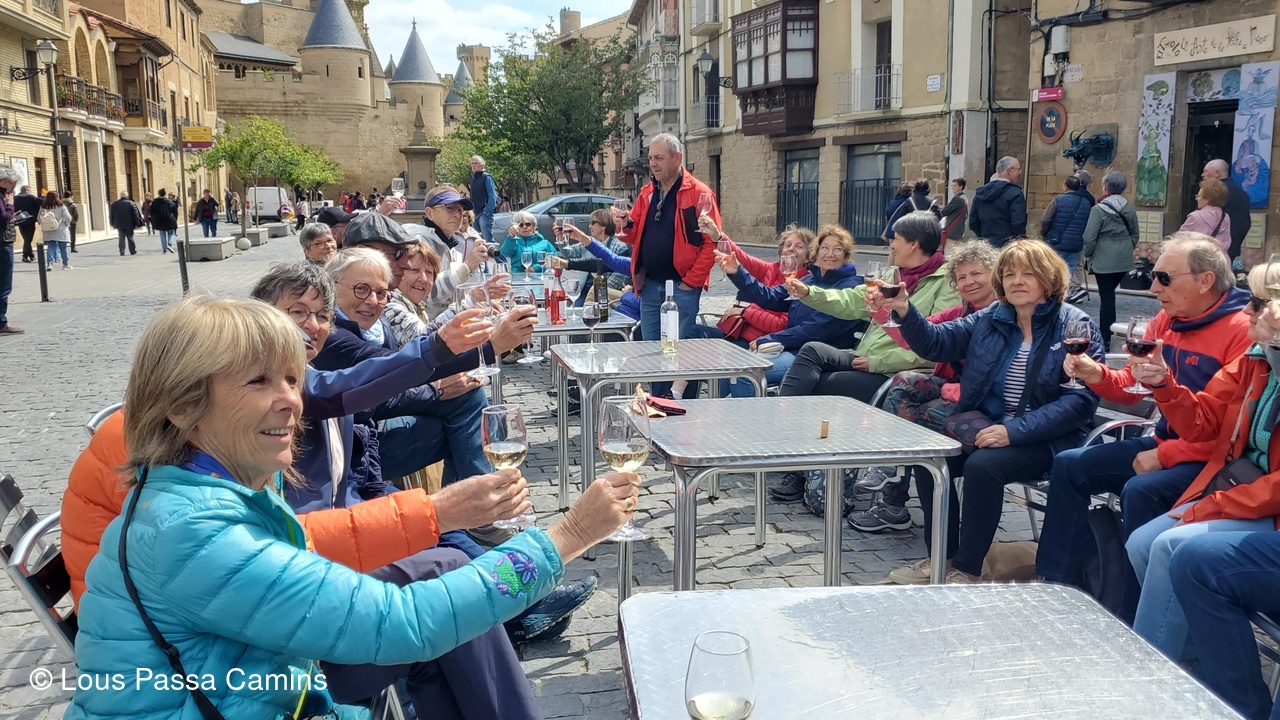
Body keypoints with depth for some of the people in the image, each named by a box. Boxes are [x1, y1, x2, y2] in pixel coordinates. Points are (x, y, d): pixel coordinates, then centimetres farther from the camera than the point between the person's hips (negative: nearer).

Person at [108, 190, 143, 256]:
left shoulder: (114, 204, 4)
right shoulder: (131, 203, -6)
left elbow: (111, 215, 9)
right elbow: (135, 214, -7)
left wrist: (113, 224, 16)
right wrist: (137, 224, -4)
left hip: (119, 225, 2)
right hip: (129, 225, -2)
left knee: (121, 238, 5)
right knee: (130, 238, 9)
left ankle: (122, 252, -5)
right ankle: (133, 251, 14)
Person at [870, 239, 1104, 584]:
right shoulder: (990, 320, 10)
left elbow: (1080, 399, -14)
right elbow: (936, 342, 2)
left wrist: (1014, 431, -23)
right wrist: (904, 310, -18)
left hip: (1046, 438, -5)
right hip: (985, 425, 5)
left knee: (982, 465, -30)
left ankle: (966, 570, -14)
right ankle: (941, 557, -2)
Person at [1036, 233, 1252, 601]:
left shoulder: (1242, 331, -19)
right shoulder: (1165, 321, 5)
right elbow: (1131, 386, 12)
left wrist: (1164, 455, -21)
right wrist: (1097, 375, -9)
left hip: (1209, 460, -9)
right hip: (1164, 444, 9)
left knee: (1140, 490, -31)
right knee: (1069, 465, 3)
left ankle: (1137, 619, -14)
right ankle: (1059, 582, 10)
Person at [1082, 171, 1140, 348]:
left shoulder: (1099, 209, -12)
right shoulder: (1130, 209, 5)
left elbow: (1089, 237, -12)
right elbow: (1135, 235, 13)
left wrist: (1087, 255, 3)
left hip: (1104, 260, -5)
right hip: (1124, 260, 5)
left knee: (1106, 297, -1)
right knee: (1108, 294, 16)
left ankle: (1105, 338, 3)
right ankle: (1106, 332, 21)